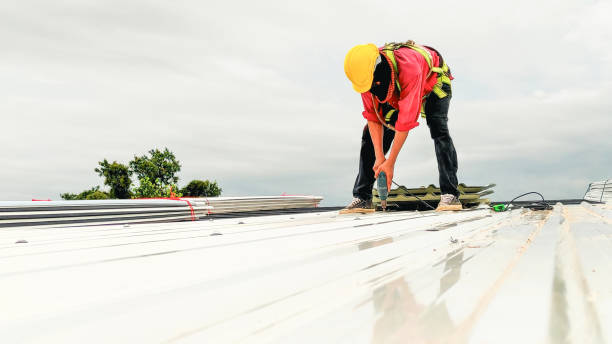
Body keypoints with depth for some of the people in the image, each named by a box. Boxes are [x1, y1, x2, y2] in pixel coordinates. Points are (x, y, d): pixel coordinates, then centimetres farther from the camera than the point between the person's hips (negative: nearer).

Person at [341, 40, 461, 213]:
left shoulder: (409, 68, -46)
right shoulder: (366, 73, -29)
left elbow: (406, 120, -43)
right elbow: (373, 117, -22)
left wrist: (390, 162, -39)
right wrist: (379, 157, -26)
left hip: (432, 84, -4)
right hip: (397, 93, 5)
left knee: (438, 129, -29)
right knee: (370, 134, -8)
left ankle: (450, 195, -24)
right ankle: (362, 198, -6)